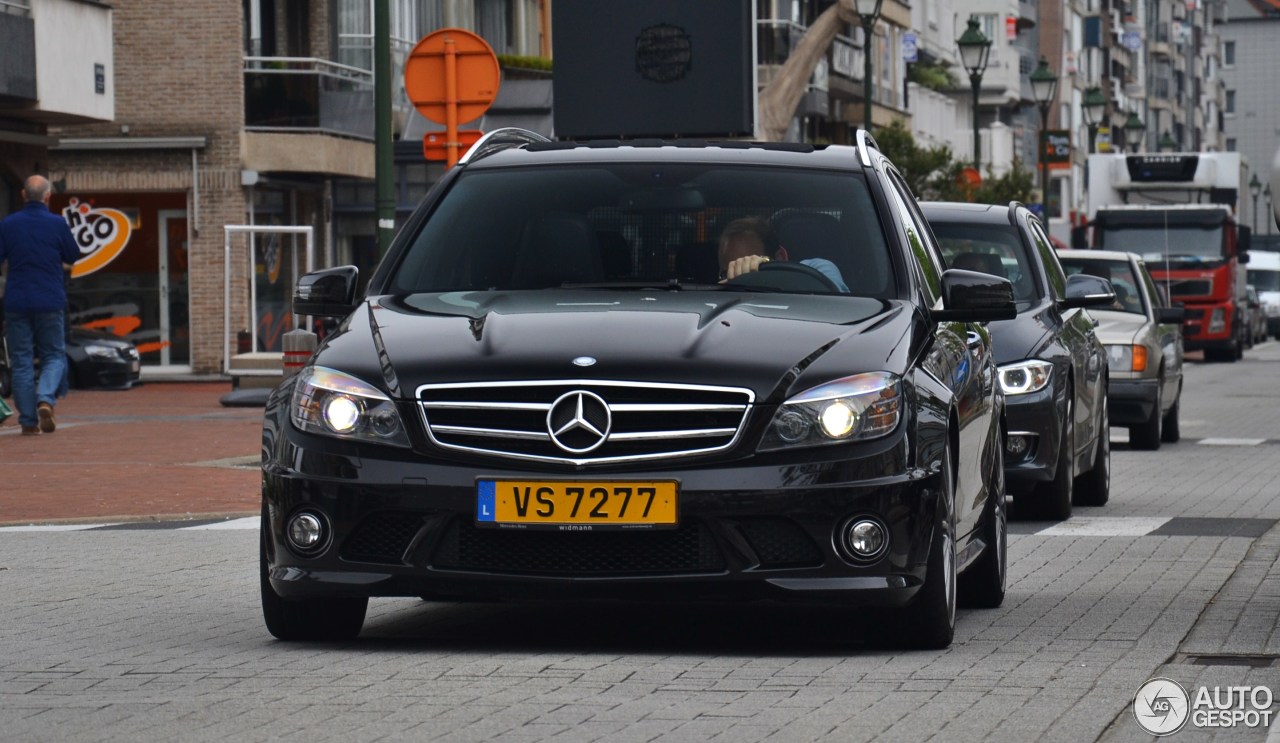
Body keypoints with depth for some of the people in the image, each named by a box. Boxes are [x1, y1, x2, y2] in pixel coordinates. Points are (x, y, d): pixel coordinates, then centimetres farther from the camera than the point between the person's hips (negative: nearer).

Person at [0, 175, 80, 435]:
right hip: (51, 301, -1)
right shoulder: (57, 224, -5)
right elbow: (73, 257, 7)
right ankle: (46, 399, -16)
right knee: (54, 356, 10)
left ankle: (28, 421, 2)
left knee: (21, 362, 6)